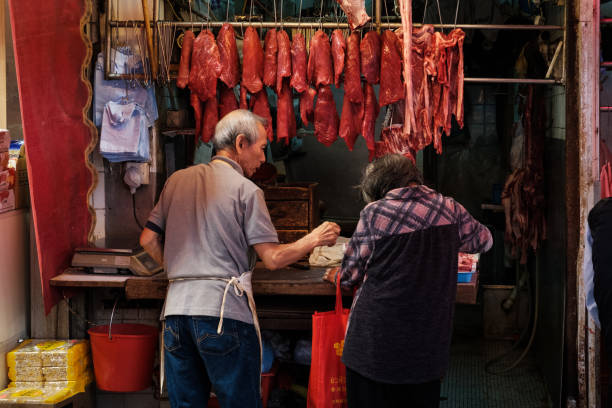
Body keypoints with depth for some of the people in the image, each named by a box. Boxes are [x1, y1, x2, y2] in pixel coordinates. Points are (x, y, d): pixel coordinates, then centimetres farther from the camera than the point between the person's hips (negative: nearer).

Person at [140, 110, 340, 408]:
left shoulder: (178, 180, 12)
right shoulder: (246, 190, -3)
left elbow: (148, 240, 13)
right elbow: (273, 259, -6)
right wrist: (313, 239, 8)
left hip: (177, 307, 6)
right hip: (224, 311, -5)